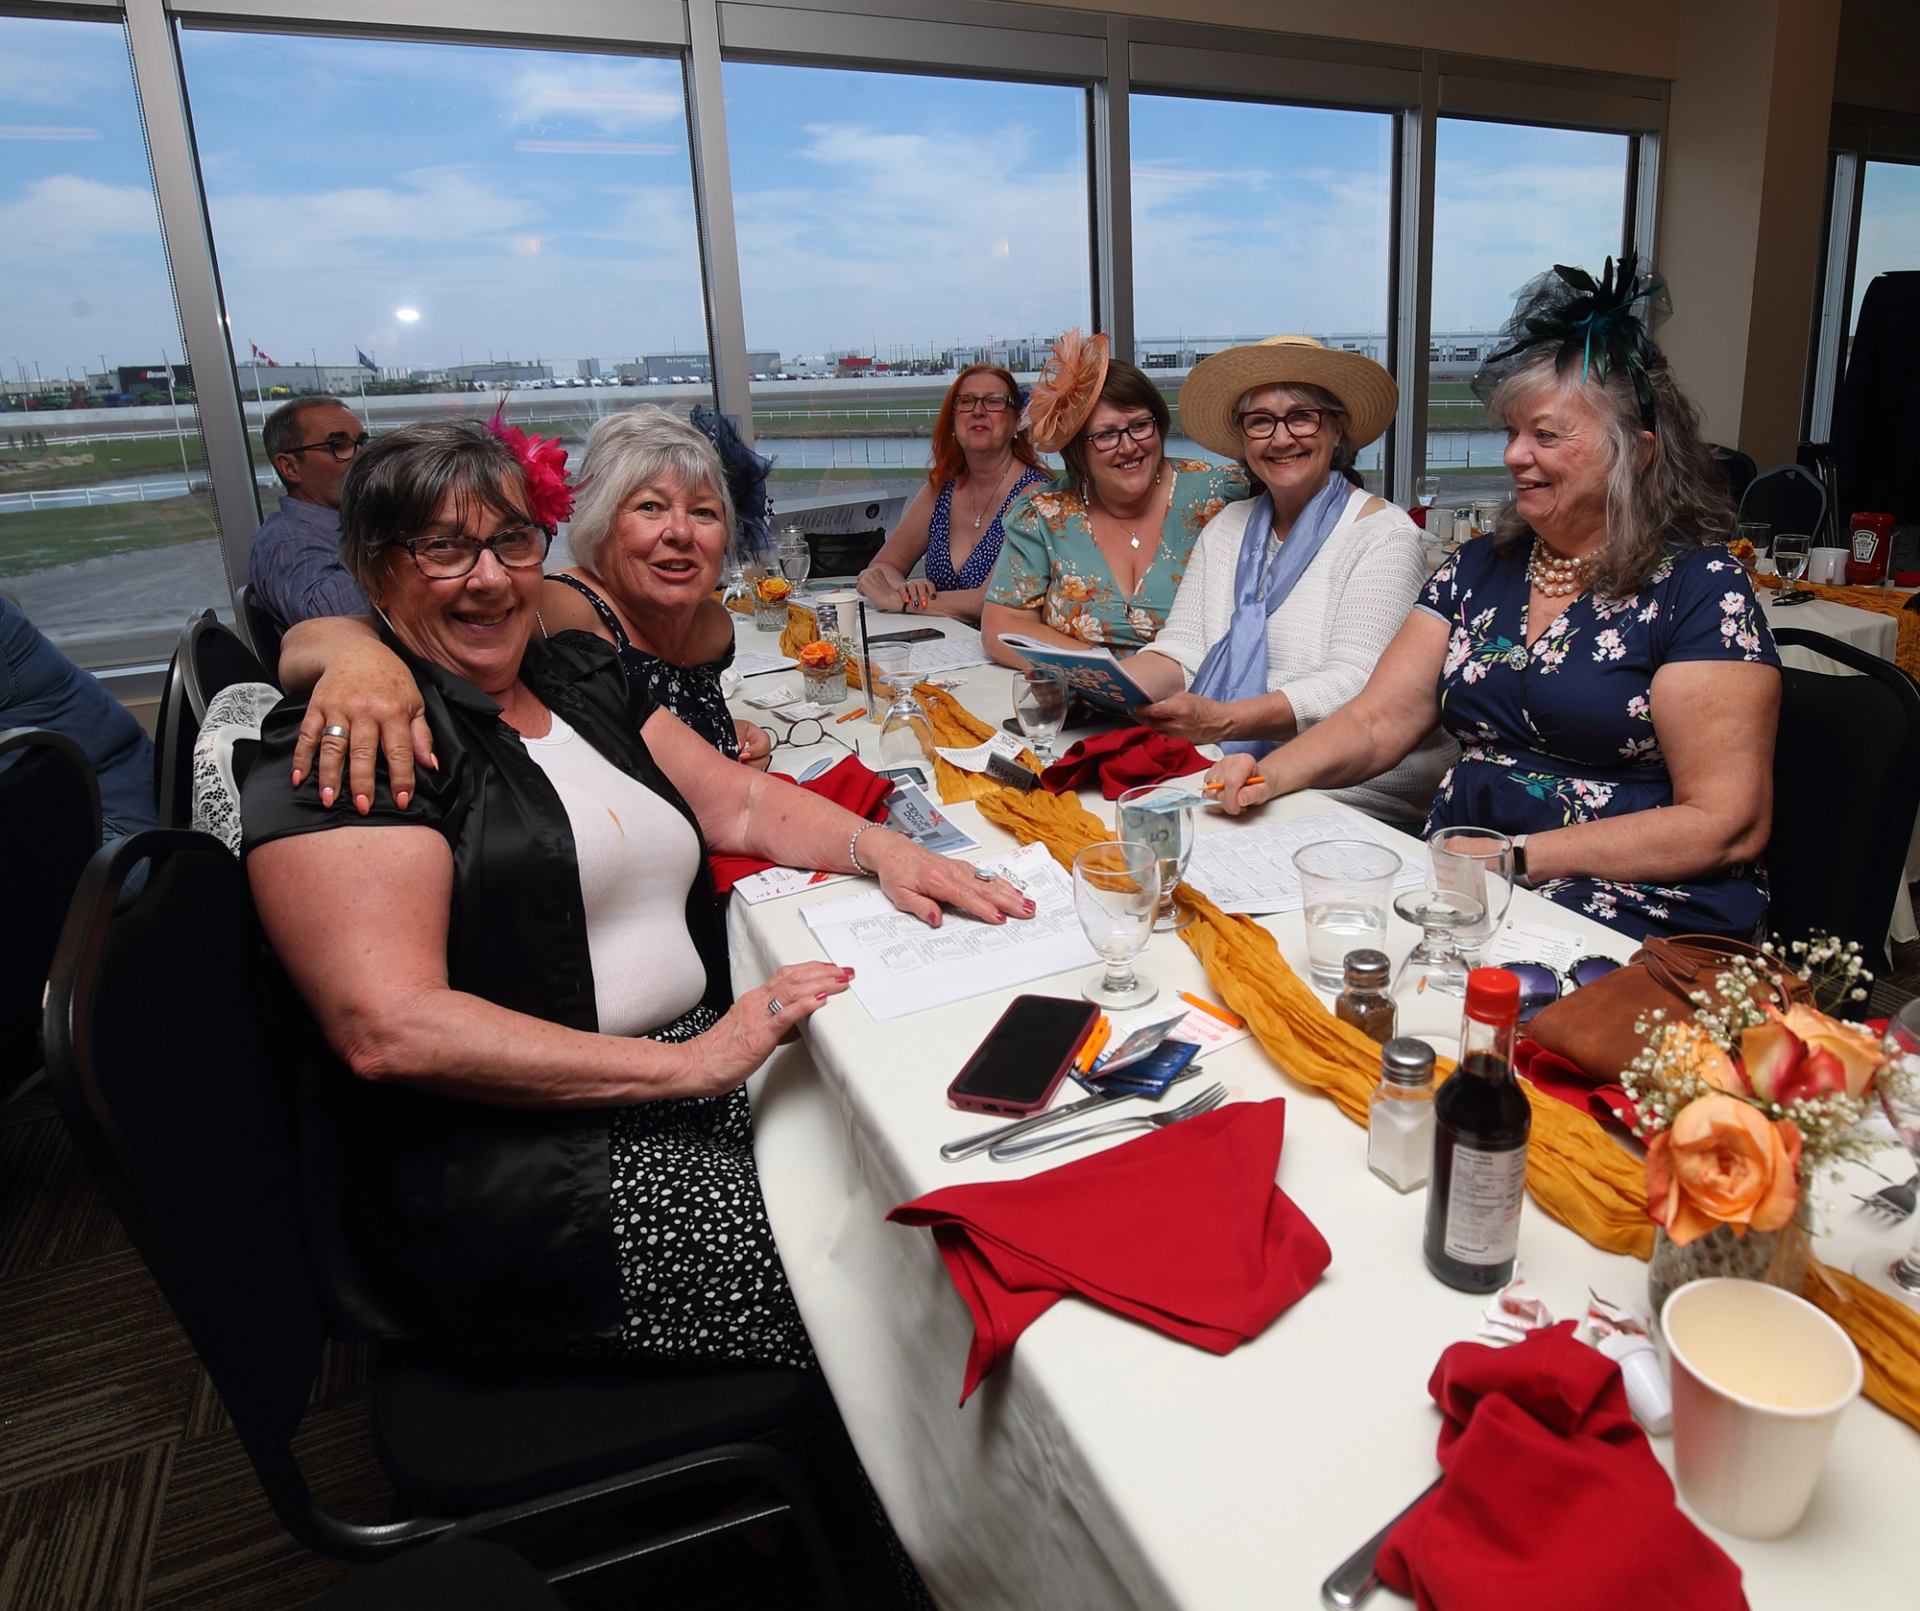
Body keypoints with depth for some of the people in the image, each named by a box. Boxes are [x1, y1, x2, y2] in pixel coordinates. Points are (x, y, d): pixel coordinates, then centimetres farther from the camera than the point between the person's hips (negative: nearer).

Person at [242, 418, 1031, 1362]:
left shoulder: (580, 677, 16)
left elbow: (741, 801, 18)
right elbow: (389, 1030, -18)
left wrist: (880, 848, -2)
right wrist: (684, 1067, -21)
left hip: (705, 1061, 7)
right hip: (514, 1158, -7)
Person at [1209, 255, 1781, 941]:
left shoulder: (1699, 588, -5)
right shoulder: (1480, 567, 12)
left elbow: (1726, 826, -10)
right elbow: (1375, 723, 7)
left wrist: (1520, 856, -17)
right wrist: (1269, 773, -12)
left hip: (1635, 905, -6)